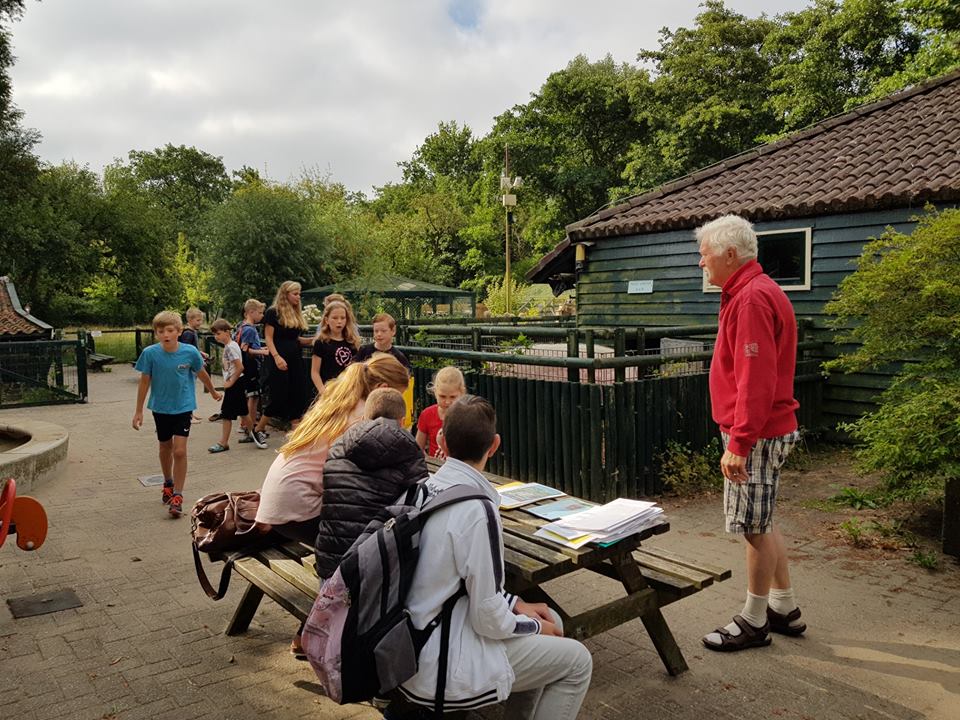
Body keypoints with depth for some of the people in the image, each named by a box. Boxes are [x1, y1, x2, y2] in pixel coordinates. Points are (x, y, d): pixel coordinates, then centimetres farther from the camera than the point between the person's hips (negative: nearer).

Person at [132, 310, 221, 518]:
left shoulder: (190, 352, -17)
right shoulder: (150, 353, -16)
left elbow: (202, 374, 2)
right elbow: (144, 382, -5)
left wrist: (213, 392, 18)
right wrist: (139, 411, 0)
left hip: (183, 407, -2)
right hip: (160, 408, 2)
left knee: (179, 451, -10)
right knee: (165, 448, 19)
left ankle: (177, 496, 0)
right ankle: (168, 483, 43)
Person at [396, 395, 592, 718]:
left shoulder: (423, 490, 0)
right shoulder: (477, 509, -25)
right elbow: (489, 619, -20)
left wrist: (515, 604, 11)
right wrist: (535, 626, -1)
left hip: (413, 646, 8)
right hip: (441, 666, -8)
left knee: (551, 621, 20)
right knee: (577, 661, 7)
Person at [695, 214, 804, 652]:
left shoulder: (751, 299, -19)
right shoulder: (753, 291, 15)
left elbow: (755, 380, -25)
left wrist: (739, 443, -25)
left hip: (757, 434, -11)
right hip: (766, 430, 11)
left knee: (755, 527, 2)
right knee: (761, 523, 19)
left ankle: (753, 622, 17)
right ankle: (783, 608, 32)